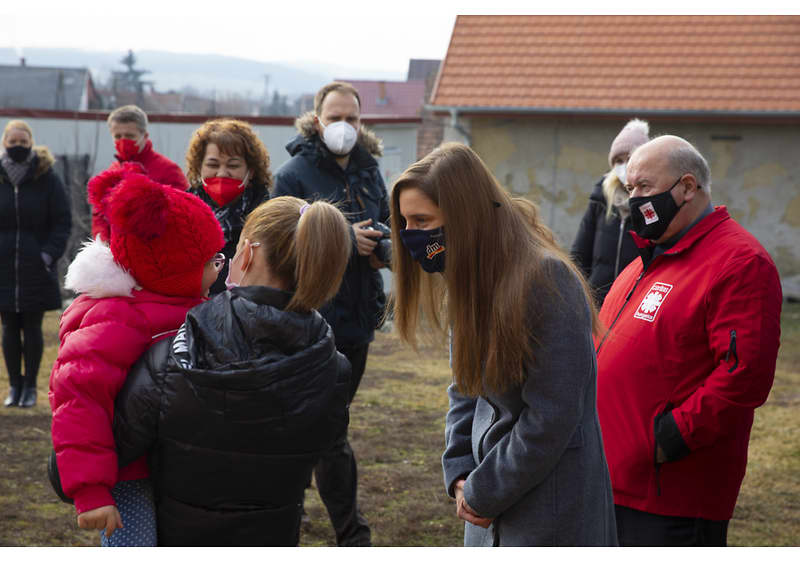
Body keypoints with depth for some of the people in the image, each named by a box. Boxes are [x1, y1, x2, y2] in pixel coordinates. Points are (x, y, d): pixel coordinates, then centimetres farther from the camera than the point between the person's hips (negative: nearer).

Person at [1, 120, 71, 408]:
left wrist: (50, 254, -12)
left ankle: (30, 385, 13)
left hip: (36, 268, -2)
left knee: (32, 328, 3)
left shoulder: (47, 178, -2)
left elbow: (63, 221, -1)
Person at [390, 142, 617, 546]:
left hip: (551, 506, -8)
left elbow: (551, 418, -21)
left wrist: (483, 492, -12)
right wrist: (459, 473, 0)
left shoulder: (547, 281, -21)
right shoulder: (466, 281, 5)